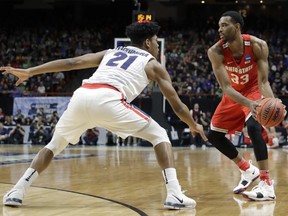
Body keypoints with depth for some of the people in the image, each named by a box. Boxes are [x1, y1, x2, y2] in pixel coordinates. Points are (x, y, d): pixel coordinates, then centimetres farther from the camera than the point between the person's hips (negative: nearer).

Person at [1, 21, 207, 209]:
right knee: (160, 136, 12)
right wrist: (194, 126, 47)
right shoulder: (154, 64, 27)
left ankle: (17, 191, 16)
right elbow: (177, 105, 28)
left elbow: (71, 62, 26)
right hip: (108, 100, -4)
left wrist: (29, 72, 26)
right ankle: (175, 195, -4)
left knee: (56, 144, 28)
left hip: (81, 96, 4)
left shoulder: (110, 52, 36)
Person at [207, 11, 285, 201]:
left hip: (254, 90, -4)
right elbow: (226, 87, -30)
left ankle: (267, 184, -30)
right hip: (234, 94, 4)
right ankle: (248, 170, 25)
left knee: (253, 126, -31)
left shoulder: (257, 46, -28)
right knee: (214, 135, 6)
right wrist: (248, 104, -49)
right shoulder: (216, 52, -26)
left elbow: (263, 81, -27)